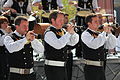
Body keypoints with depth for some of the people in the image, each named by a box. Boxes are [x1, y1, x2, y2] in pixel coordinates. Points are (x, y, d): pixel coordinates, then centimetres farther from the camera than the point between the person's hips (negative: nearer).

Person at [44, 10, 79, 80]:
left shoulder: (63, 31, 12)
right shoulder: (49, 33, -14)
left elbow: (73, 42, 16)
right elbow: (58, 45, -30)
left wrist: (72, 32, -4)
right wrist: (68, 33, -24)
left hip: (63, 66, 8)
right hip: (53, 67, -8)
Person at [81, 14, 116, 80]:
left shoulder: (99, 34, 14)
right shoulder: (85, 34, -8)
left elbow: (111, 46, 11)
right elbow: (94, 45, -26)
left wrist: (109, 33, -1)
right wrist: (104, 32, -19)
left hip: (101, 67, 7)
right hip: (91, 67, -7)